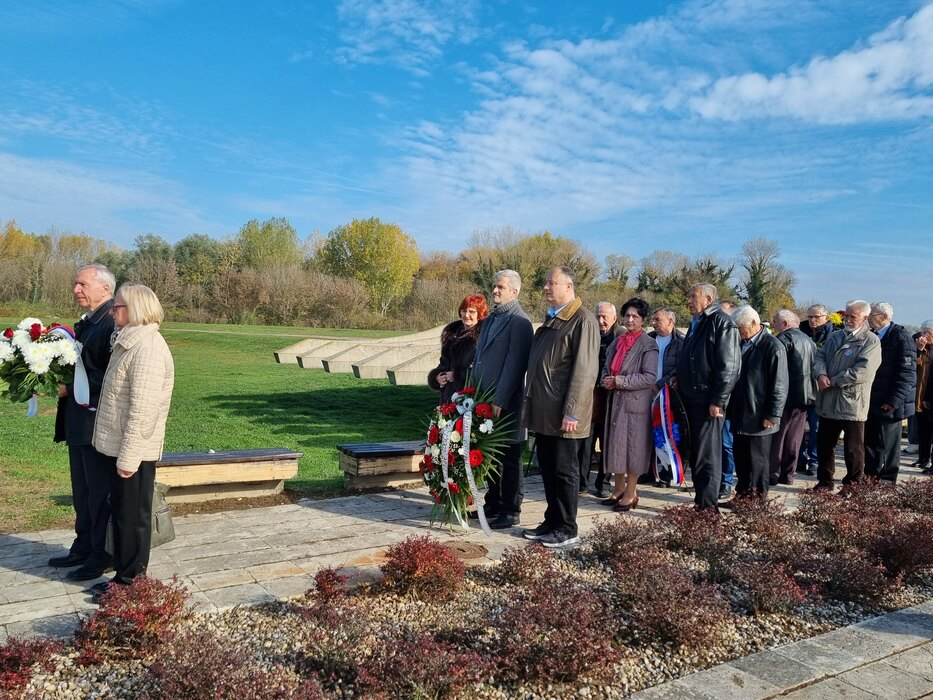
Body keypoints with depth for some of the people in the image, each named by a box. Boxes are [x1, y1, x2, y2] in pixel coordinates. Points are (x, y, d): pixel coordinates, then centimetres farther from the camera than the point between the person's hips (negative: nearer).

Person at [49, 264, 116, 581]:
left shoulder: (113, 323, -18)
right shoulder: (86, 323, 13)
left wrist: (69, 388, -17)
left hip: (98, 421, -9)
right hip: (78, 421, 10)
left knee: (100, 491, 3)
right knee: (82, 490, 19)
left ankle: (102, 555, 17)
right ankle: (84, 548, 33)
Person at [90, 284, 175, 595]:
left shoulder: (147, 348, -21)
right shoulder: (131, 342, 11)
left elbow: (142, 409, -24)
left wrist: (129, 456, -24)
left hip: (134, 450, -10)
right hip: (119, 446, 10)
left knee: (133, 515, 3)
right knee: (121, 512, 17)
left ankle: (130, 580, 17)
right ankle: (124, 574, 30)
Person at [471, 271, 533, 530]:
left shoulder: (519, 322, -11)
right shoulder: (490, 319, 16)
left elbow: (514, 365, -17)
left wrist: (500, 401, -19)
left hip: (506, 403, -8)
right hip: (484, 399, 8)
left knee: (509, 459, 3)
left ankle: (510, 512, 13)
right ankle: (493, 504, 29)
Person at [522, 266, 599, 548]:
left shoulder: (583, 320, -12)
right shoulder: (551, 318, 16)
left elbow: (585, 370, -17)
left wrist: (572, 412, -20)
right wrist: (532, 403, 16)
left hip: (562, 413, -8)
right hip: (542, 411, 8)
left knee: (564, 469, 1)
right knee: (547, 468, 14)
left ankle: (567, 530, 13)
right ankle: (552, 522, 25)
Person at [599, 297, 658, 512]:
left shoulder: (648, 344, -7)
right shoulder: (617, 342, 13)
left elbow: (650, 377, -15)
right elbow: (606, 367, 20)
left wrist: (620, 381, -17)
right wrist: (605, 380, -2)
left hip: (636, 403, -6)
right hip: (615, 401, 6)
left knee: (633, 446, 1)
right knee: (615, 444, 11)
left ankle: (631, 492, 11)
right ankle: (619, 488, 24)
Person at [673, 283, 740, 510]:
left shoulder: (722, 323, -11)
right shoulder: (697, 324, 18)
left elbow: (729, 366, -17)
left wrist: (718, 401, -20)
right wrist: (678, 378, 10)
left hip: (708, 402, -9)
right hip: (691, 398, 9)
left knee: (707, 457, -4)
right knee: (695, 454, 14)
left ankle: (707, 507, 2)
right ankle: (700, 499, 23)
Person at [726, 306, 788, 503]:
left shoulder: (773, 347, -11)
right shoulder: (742, 344, 12)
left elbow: (779, 386, -13)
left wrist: (772, 416, -14)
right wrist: (731, 409, 15)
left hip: (759, 419, -7)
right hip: (740, 416, 7)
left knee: (758, 463, 2)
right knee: (741, 462, 13)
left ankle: (758, 499, 11)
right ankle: (741, 494, 22)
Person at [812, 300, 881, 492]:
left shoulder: (871, 341, -8)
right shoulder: (834, 336, 14)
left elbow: (862, 371, -18)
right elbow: (820, 356, 8)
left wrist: (833, 381, -15)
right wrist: (821, 374, -14)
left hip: (852, 403, -6)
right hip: (828, 402, 6)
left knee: (853, 448, 7)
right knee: (824, 444, 14)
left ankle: (853, 485, 22)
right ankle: (825, 481, 27)